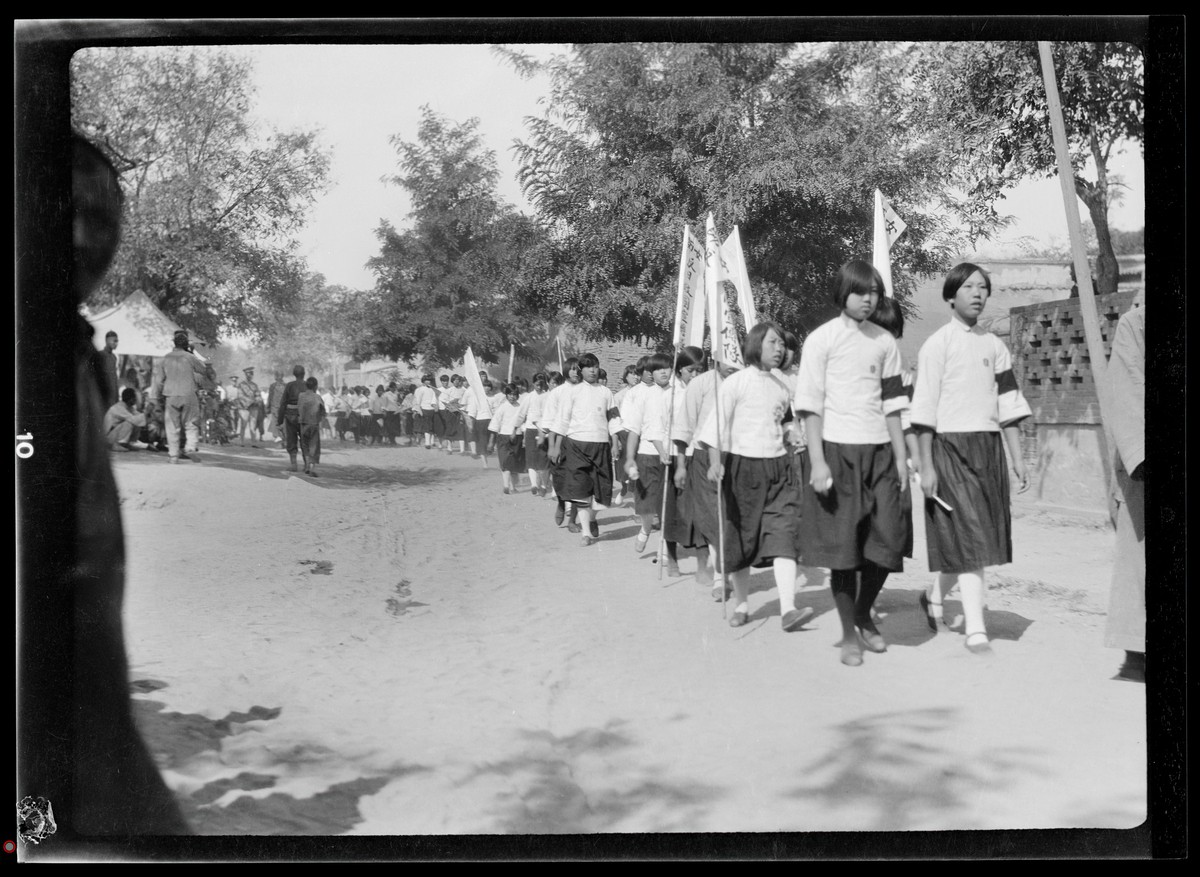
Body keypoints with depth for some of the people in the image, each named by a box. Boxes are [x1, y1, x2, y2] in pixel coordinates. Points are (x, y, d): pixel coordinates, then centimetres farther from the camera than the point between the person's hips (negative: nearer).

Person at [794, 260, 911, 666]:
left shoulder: (885, 342, 11)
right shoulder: (821, 339, -2)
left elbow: (892, 404, 13)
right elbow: (810, 404, -6)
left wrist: (901, 458, 8)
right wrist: (817, 462, -13)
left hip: (879, 451, 4)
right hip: (837, 450, -4)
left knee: (886, 542, 4)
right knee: (843, 543, 0)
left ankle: (863, 616, 29)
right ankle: (849, 635, 13)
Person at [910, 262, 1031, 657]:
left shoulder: (994, 345, 13)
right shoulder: (936, 344, -4)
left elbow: (1008, 404, 13)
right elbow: (924, 408, -7)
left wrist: (1018, 459, 8)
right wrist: (926, 466, -11)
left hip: (988, 450, 6)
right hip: (951, 448, -6)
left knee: (980, 537, 10)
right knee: (968, 539, -8)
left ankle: (934, 596, 34)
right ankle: (975, 630, -3)